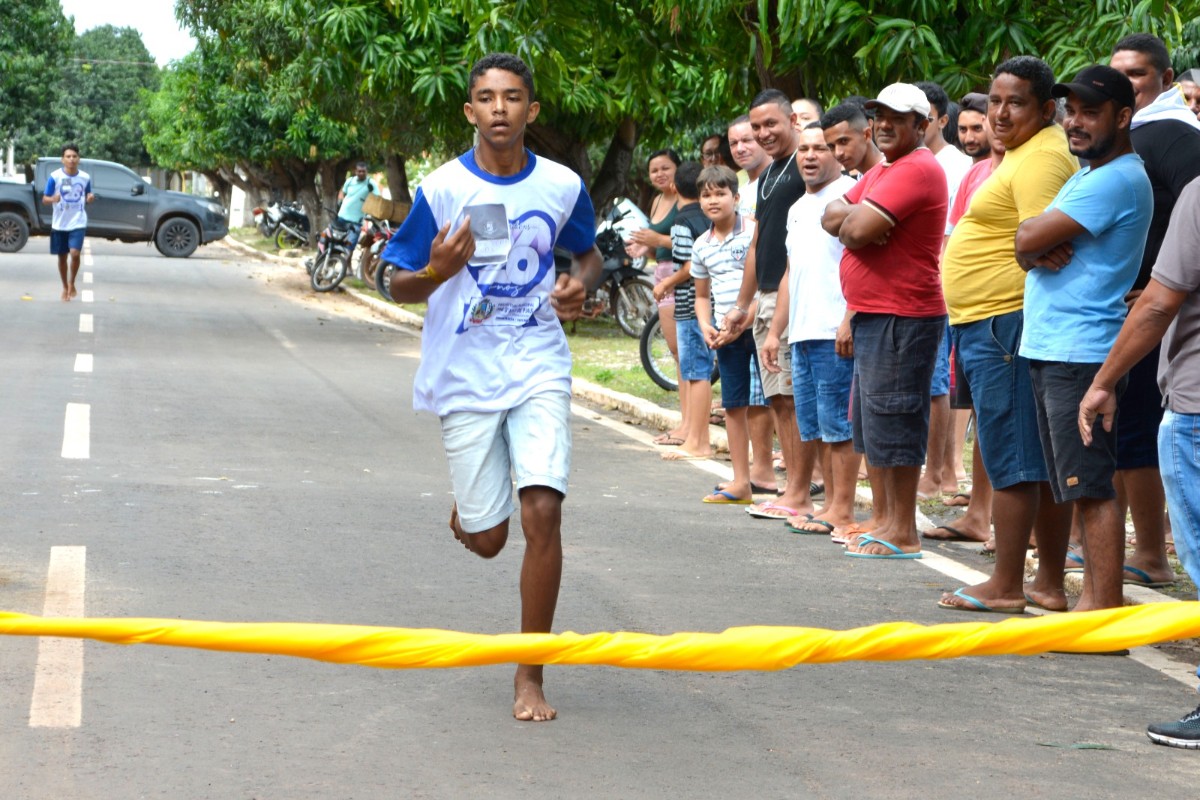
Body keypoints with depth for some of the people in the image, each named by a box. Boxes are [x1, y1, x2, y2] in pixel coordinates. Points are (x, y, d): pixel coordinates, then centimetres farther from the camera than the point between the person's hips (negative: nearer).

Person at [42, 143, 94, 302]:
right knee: (62, 257, 9)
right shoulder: (55, 176, -8)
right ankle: (65, 287, 27)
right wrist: (53, 199, -26)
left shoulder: (85, 177, -1)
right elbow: (45, 199, -3)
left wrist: (90, 198, -10)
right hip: (59, 223, 0)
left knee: (75, 253, -17)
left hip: (78, 223, 0)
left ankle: (72, 284, 4)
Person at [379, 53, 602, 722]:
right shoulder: (443, 189, -7)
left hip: (539, 370, 1)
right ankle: (465, 512, 44)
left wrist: (581, 284, -3)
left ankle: (530, 677, -2)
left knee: (543, 512, -15)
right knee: (486, 539, 3)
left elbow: (588, 250, 20)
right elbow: (400, 286, -1)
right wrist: (436, 272, -23)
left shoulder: (562, 186, 0)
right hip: (466, 376, -1)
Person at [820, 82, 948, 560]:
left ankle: (903, 533, -5)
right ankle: (887, 519, 23)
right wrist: (854, 217, -9)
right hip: (871, 314, 11)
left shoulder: (917, 170, -15)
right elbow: (832, 218, 12)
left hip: (901, 318, -11)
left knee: (892, 422, -9)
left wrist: (851, 219, -1)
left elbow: (858, 231, -23)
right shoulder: (882, 171, 20)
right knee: (875, 422, 15)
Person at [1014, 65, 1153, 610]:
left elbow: (1028, 238, -18)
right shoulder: (1084, 176, 20)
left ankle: (1107, 611, -10)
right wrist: (1040, 251, -7)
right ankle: (1091, 598, 17)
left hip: (1081, 354, -10)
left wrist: (1031, 233, 3)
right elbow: (1025, 249, 14)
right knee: (1080, 488, 12)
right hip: (1049, 350, 10)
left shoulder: (1117, 180, -14)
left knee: (1092, 487, -10)